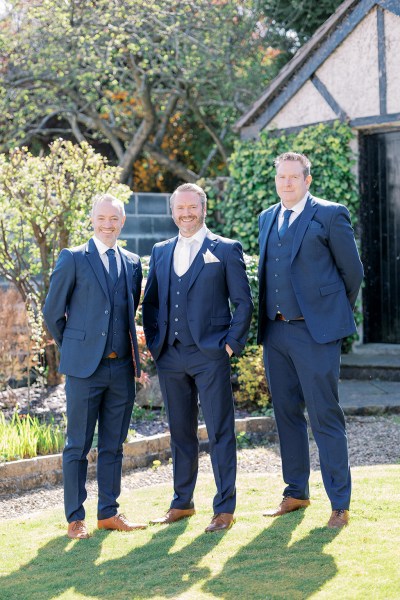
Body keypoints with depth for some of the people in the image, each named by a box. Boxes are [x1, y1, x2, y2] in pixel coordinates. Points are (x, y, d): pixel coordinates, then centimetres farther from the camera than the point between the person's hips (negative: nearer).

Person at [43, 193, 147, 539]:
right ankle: (75, 518, 10)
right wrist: (72, 348, 7)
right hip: (85, 367, -4)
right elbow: (52, 311, 1)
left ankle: (109, 512, 20)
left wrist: (135, 356, 12)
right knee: (78, 446, 2)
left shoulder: (132, 263, 12)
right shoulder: (73, 259, -2)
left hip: (122, 368, 4)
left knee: (113, 445, 11)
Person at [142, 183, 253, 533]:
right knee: (180, 433, 12)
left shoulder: (226, 250, 1)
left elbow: (243, 302, 0)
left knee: (220, 432, -1)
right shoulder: (160, 252, 15)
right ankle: (182, 502, 23)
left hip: (210, 355, -5)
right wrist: (154, 341, 7)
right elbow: (150, 301, 18)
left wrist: (232, 343, -7)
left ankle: (225, 508, 5)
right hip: (170, 356, 5)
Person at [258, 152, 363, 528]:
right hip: (275, 331, 6)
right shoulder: (267, 219, 15)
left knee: (325, 419, -4)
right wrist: (265, 321, 16)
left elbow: (352, 270, 1)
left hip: (315, 331, -6)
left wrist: (337, 312, 10)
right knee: (287, 414, 12)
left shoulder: (330, 215, -4)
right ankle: (295, 494, 24)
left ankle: (340, 504, 2)